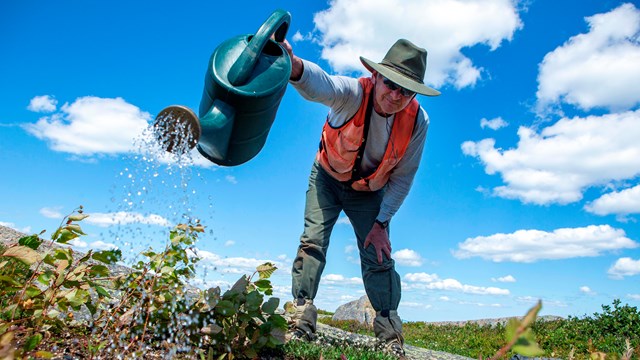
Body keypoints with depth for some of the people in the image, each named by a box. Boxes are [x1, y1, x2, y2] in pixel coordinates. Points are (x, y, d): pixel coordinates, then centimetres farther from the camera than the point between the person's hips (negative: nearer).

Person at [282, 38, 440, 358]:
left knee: (379, 257, -4)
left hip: (370, 192, 1)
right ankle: (301, 325, -5)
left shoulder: (417, 121, -22)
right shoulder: (354, 92, -31)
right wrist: (295, 66, -80)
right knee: (312, 241, -14)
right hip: (328, 179, -1)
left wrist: (381, 223, -14)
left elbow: (403, 177, -12)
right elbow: (320, 85, -56)